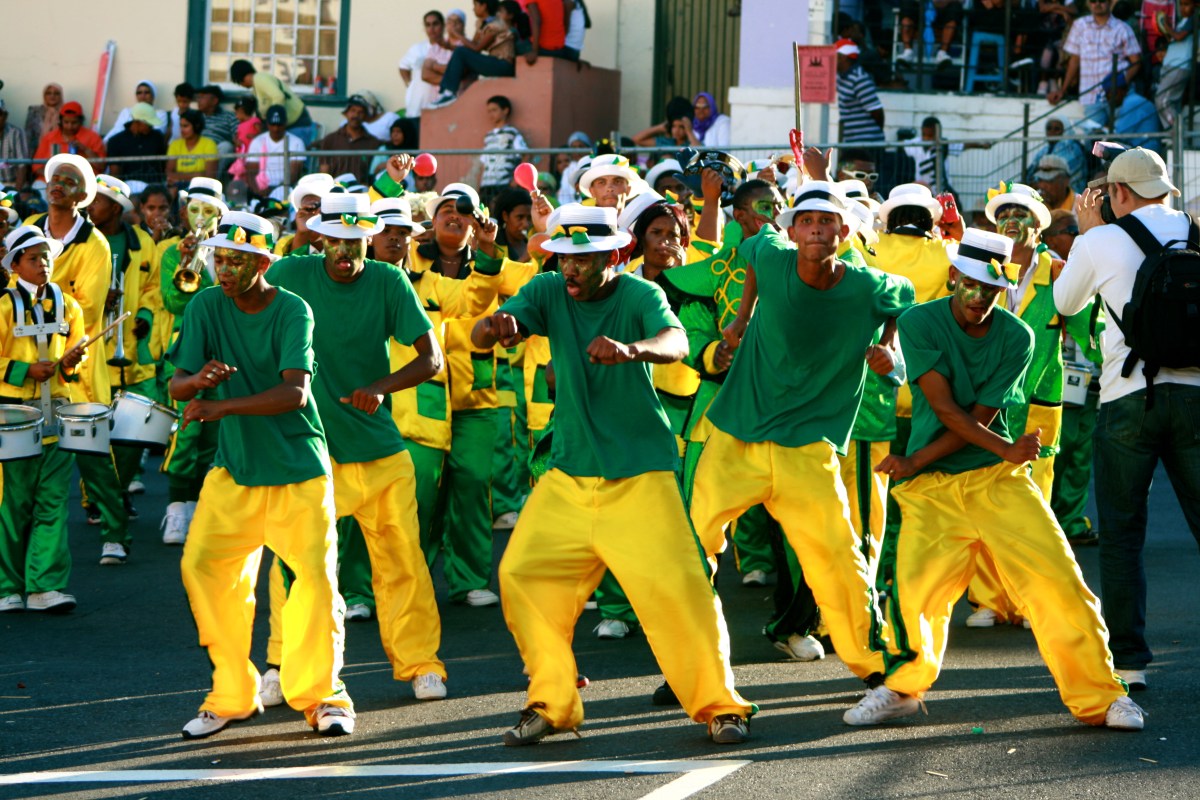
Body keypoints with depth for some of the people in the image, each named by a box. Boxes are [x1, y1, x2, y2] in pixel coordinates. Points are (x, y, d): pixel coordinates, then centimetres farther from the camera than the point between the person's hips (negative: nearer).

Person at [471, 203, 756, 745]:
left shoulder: (638, 296, -12)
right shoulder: (549, 292, -1)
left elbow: (675, 342, -32)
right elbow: (482, 335, -14)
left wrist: (629, 349, -55)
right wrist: (495, 328, -40)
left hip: (639, 475, -4)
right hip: (569, 473, 5)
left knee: (675, 587, -12)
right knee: (521, 575, 0)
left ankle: (718, 703, 4)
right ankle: (551, 704, 14)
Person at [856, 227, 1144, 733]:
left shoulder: (1016, 338, -1)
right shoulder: (920, 323, -5)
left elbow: (980, 418, -6)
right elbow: (944, 408, -11)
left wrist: (915, 462, -12)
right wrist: (1007, 449, -17)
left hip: (1000, 480, 1)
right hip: (932, 487, -1)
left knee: (1058, 580, -10)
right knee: (914, 589, -13)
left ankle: (1098, 696, 3)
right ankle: (902, 687, 16)